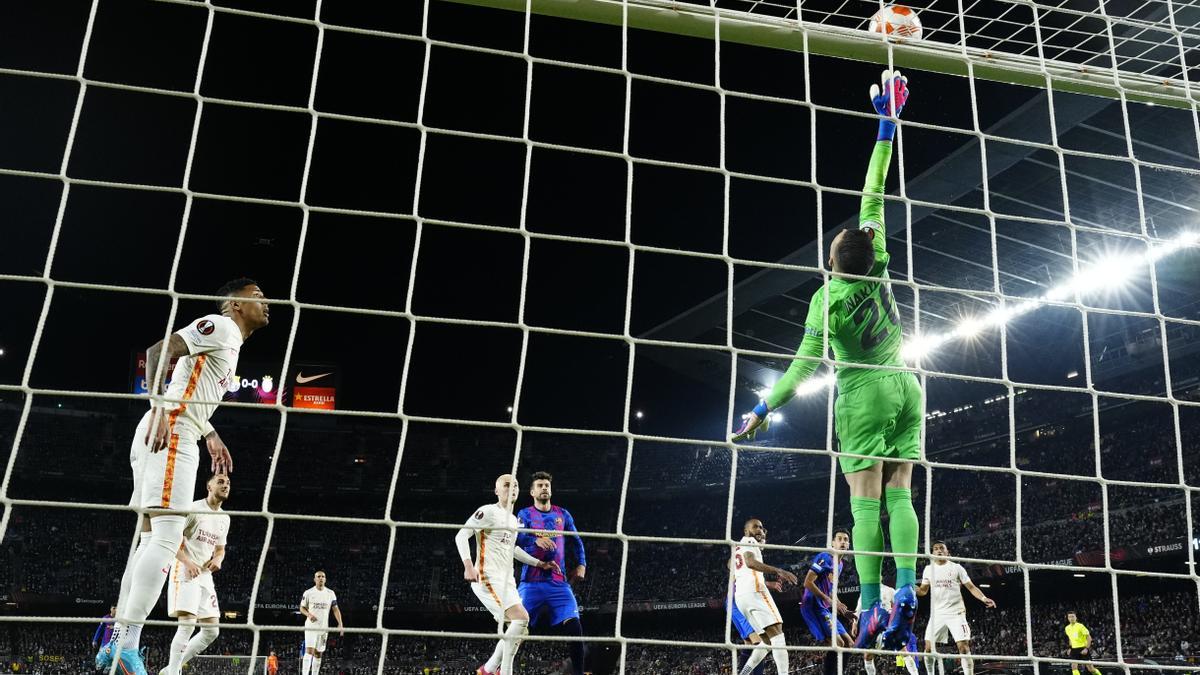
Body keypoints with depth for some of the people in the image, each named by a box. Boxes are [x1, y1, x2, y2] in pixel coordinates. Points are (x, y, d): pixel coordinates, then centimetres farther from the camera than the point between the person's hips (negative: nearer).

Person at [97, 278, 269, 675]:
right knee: (166, 536, -15)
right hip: (169, 434, -11)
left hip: (174, 436, 11)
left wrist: (210, 435, 35)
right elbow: (158, 351, -16)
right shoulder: (220, 326, -4)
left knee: (152, 539, 10)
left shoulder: (230, 341, 25)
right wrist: (159, 409, -26)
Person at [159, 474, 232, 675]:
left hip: (205, 575, 8)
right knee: (187, 624, -19)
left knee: (212, 631, 4)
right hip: (185, 572, -8)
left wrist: (218, 559, -1)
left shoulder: (225, 518, 14)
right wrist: (188, 562, -23)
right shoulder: (193, 509, -8)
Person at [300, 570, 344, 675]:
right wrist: (308, 614, -16)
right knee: (309, 650, -15)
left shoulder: (330, 593, 4)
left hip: (324, 627, 3)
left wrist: (340, 624, -5)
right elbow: (302, 608, 6)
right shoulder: (308, 593, -2)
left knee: (318, 653, 9)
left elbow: (335, 609, 5)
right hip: (311, 626, -3)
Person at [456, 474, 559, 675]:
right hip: (488, 578, -9)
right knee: (522, 618, -21)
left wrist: (539, 563, 25)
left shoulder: (514, 520, 19)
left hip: (506, 581, 9)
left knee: (517, 629, 8)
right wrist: (468, 565, -25)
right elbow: (461, 536, -13)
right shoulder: (488, 512, -6)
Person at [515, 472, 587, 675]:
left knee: (574, 627, -8)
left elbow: (575, 541, 21)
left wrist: (581, 564, 5)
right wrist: (536, 539, -33)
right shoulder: (525, 514, 5)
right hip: (532, 582, -2)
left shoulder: (563, 514, 15)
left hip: (558, 582, 2)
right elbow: (517, 536, -13)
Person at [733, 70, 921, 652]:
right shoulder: (878, 270, 0)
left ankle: (872, 605, -8)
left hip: (863, 394, -5)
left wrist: (765, 408, -5)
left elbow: (806, 362, -11)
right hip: (904, 386, 5)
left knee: (866, 500, -5)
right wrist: (886, 125, 11)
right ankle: (907, 590, -8)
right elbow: (873, 196, 5)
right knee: (899, 494, 3)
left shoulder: (828, 295, -11)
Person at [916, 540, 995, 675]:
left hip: (956, 613, -3)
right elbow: (923, 591, 14)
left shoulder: (956, 567, 1)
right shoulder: (928, 569, 9)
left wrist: (983, 598, -20)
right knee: (929, 647, -2)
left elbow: (971, 587, -2)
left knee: (963, 647, -10)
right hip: (937, 613, 3)